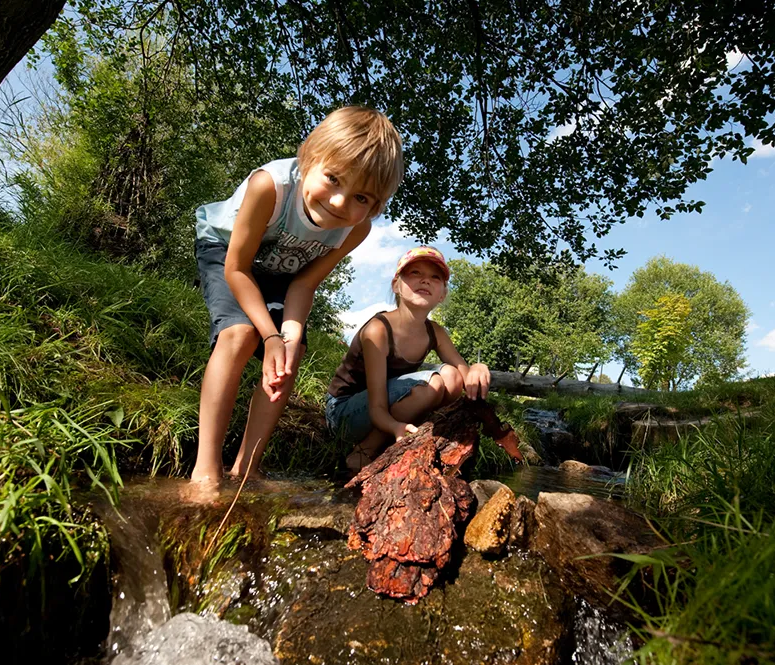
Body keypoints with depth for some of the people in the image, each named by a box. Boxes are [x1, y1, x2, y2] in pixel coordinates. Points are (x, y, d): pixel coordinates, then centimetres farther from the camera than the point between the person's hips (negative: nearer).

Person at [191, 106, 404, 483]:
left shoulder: (357, 229, -28)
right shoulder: (270, 184, -40)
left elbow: (305, 283, -18)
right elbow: (236, 268, -29)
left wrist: (291, 336, -35)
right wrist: (271, 336, -34)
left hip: (281, 270, 4)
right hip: (224, 246, -3)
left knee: (290, 355, -11)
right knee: (240, 334, -27)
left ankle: (246, 469, -1)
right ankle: (206, 467, -19)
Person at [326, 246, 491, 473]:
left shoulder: (434, 332, -5)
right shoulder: (378, 330, -26)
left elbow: (464, 375, -5)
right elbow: (377, 408, -27)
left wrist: (477, 370, -29)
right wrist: (397, 427, -49)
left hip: (388, 407, 7)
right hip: (345, 411, -6)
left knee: (451, 377, -12)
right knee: (430, 384, -27)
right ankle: (363, 453, -12)